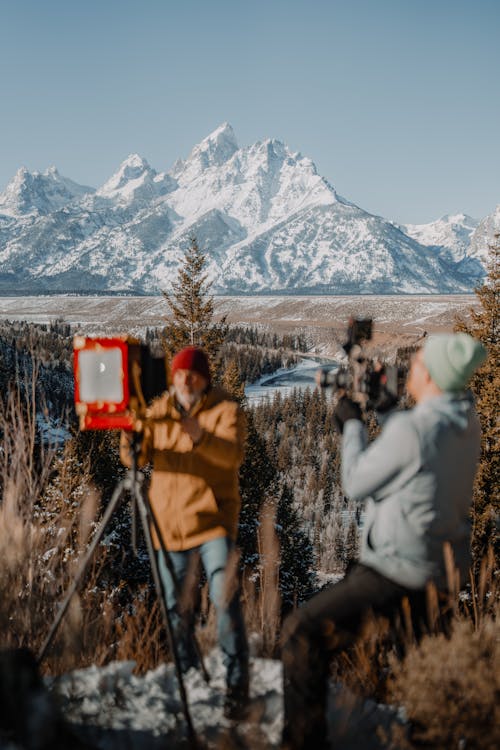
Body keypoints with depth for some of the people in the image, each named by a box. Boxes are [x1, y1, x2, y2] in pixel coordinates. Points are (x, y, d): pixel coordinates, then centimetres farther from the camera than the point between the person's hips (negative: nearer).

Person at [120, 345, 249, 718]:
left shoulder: (226, 410, -5)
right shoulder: (160, 410, 8)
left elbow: (233, 455, -21)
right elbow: (139, 457, 1)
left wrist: (201, 437, -38)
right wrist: (131, 439, -22)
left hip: (214, 518, -4)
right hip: (170, 521, 4)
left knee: (225, 598, -14)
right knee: (177, 604, 11)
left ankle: (237, 683, -6)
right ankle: (187, 677, 27)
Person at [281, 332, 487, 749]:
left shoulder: (411, 429, -23)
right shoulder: (466, 420, 1)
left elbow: (356, 484, -11)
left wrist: (353, 425, 2)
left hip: (399, 571, -8)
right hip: (442, 569, 8)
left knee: (303, 633, -6)